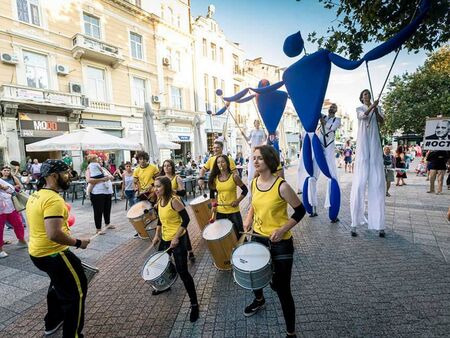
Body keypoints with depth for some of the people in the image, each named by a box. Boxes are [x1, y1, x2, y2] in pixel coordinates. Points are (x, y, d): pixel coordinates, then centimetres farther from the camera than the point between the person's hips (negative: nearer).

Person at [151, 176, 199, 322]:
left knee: (182, 272, -5)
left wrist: (176, 238, -23)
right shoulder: (159, 202, 4)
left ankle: (194, 304, 10)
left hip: (178, 240, -9)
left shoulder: (174, 201, -22)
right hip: (165, 239, 9)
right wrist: (157, 235, 10)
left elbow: (186, 219, -22)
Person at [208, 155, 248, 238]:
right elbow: (212, 192, 12)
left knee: (238, 233, 10)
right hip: (220, 211, 3)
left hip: (233, 211, -3)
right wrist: (213, 205, 1)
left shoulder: (234, 176, -11)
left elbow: (245, 190, -5)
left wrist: (238, 201, -15)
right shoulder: (214, 178, -1)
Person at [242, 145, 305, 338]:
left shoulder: (282, 186, -22)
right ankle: (259, 301, 60)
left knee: (281, 288, 4)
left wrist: (283, 229, -22)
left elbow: (300, 211, -13)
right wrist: (249, 218, 0)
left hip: (280, 243, -6)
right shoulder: (254, 183, -2)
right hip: (258, 238, 7)